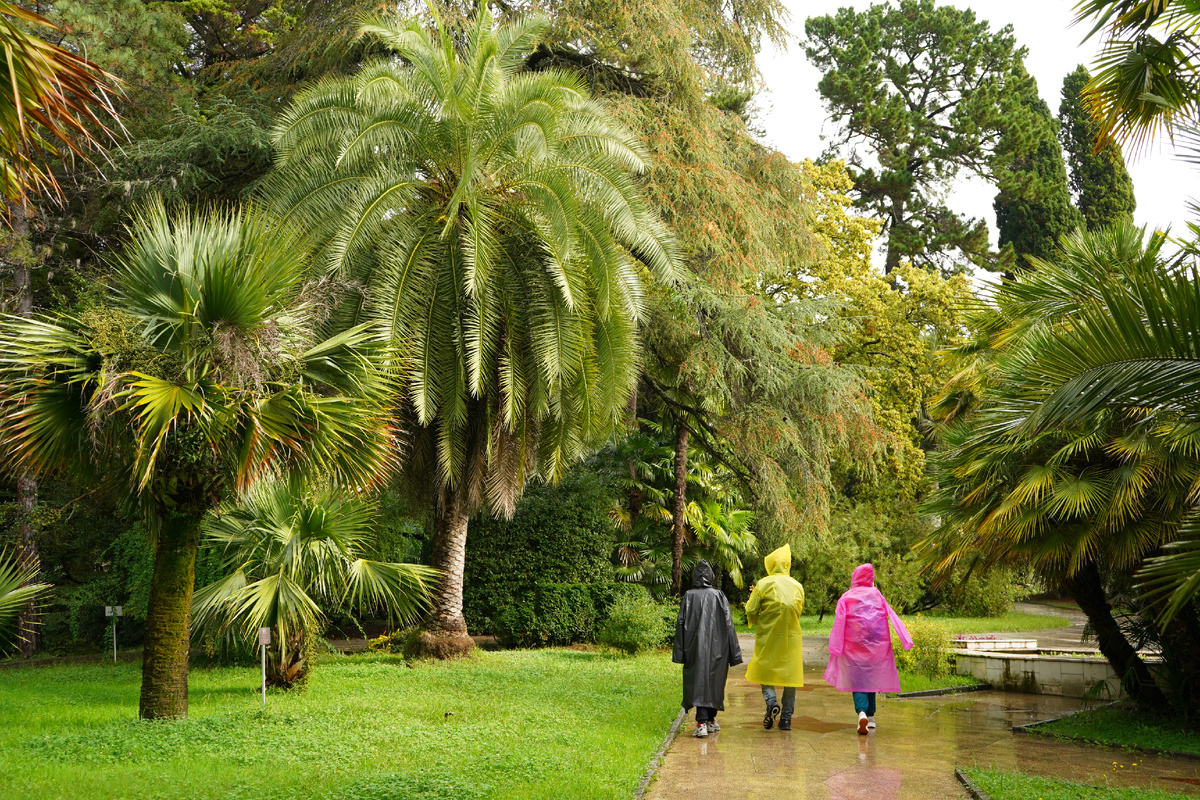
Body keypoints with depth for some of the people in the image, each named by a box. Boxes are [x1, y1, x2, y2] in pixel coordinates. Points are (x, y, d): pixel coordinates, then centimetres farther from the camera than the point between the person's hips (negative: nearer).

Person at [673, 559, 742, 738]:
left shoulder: (688, 596, -1)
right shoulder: (719, 596, 0)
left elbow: (681, 624, -3)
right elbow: (728, 624, -1)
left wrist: (680, 652, 1)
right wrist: (733, 652, 3)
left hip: (695, 648, -1)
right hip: (717, 648, 1)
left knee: (698, 683, -3)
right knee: (715, 683, 14)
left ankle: (702, 723, -18)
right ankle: (711, 720, 24)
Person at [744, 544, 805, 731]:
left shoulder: (763, 584, -6)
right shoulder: (798, 586, 5)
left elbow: (751, 612, -7)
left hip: (768, 637, -3)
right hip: (792, 637, 3)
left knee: (765, 672, 10)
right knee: (790, 673, 7)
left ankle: (771, 701, -17)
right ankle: (786, 718, 5)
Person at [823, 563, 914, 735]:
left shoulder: (846, 598, 2)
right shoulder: (876, 595, 7)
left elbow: (839, 624, -5)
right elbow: (892, 616, 0)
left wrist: (835, 649, -5)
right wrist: (906, 639, -3)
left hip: (854, 646, -2)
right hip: (876, 646, 2)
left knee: (858, 680, -3)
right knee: (871, 679, 16)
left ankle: (862, 712, -27)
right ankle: (871, 717, 22)